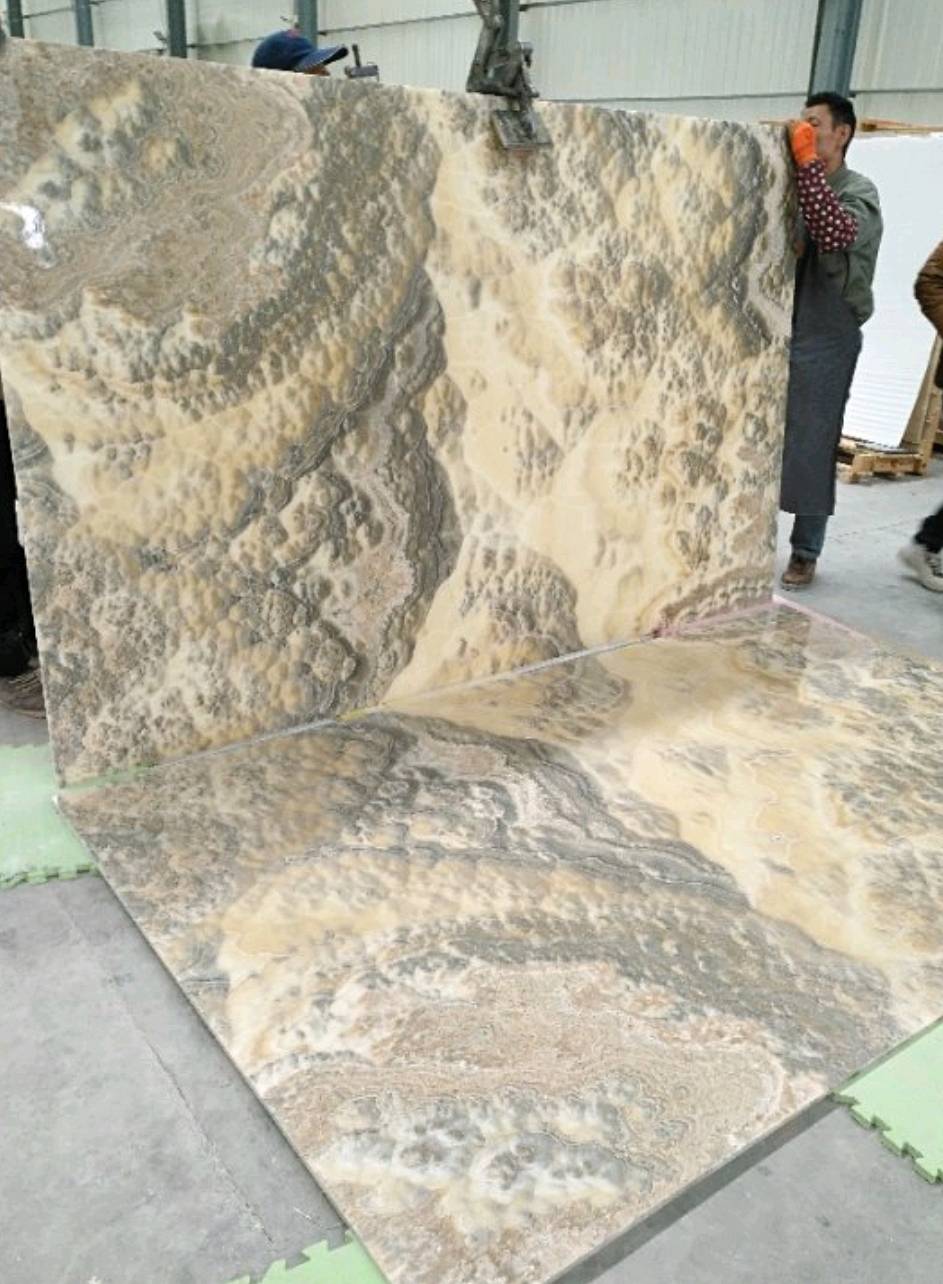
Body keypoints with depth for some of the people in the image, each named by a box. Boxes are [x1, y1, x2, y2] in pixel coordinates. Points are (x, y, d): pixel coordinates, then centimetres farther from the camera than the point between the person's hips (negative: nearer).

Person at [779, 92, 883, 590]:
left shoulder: (859, 192, -4)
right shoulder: (790, 185, 11)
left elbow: (837, 234, -26)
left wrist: (807, 161, -25)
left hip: (825, 337, -5)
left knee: (810, 445, -1)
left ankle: (805, 552, 10)